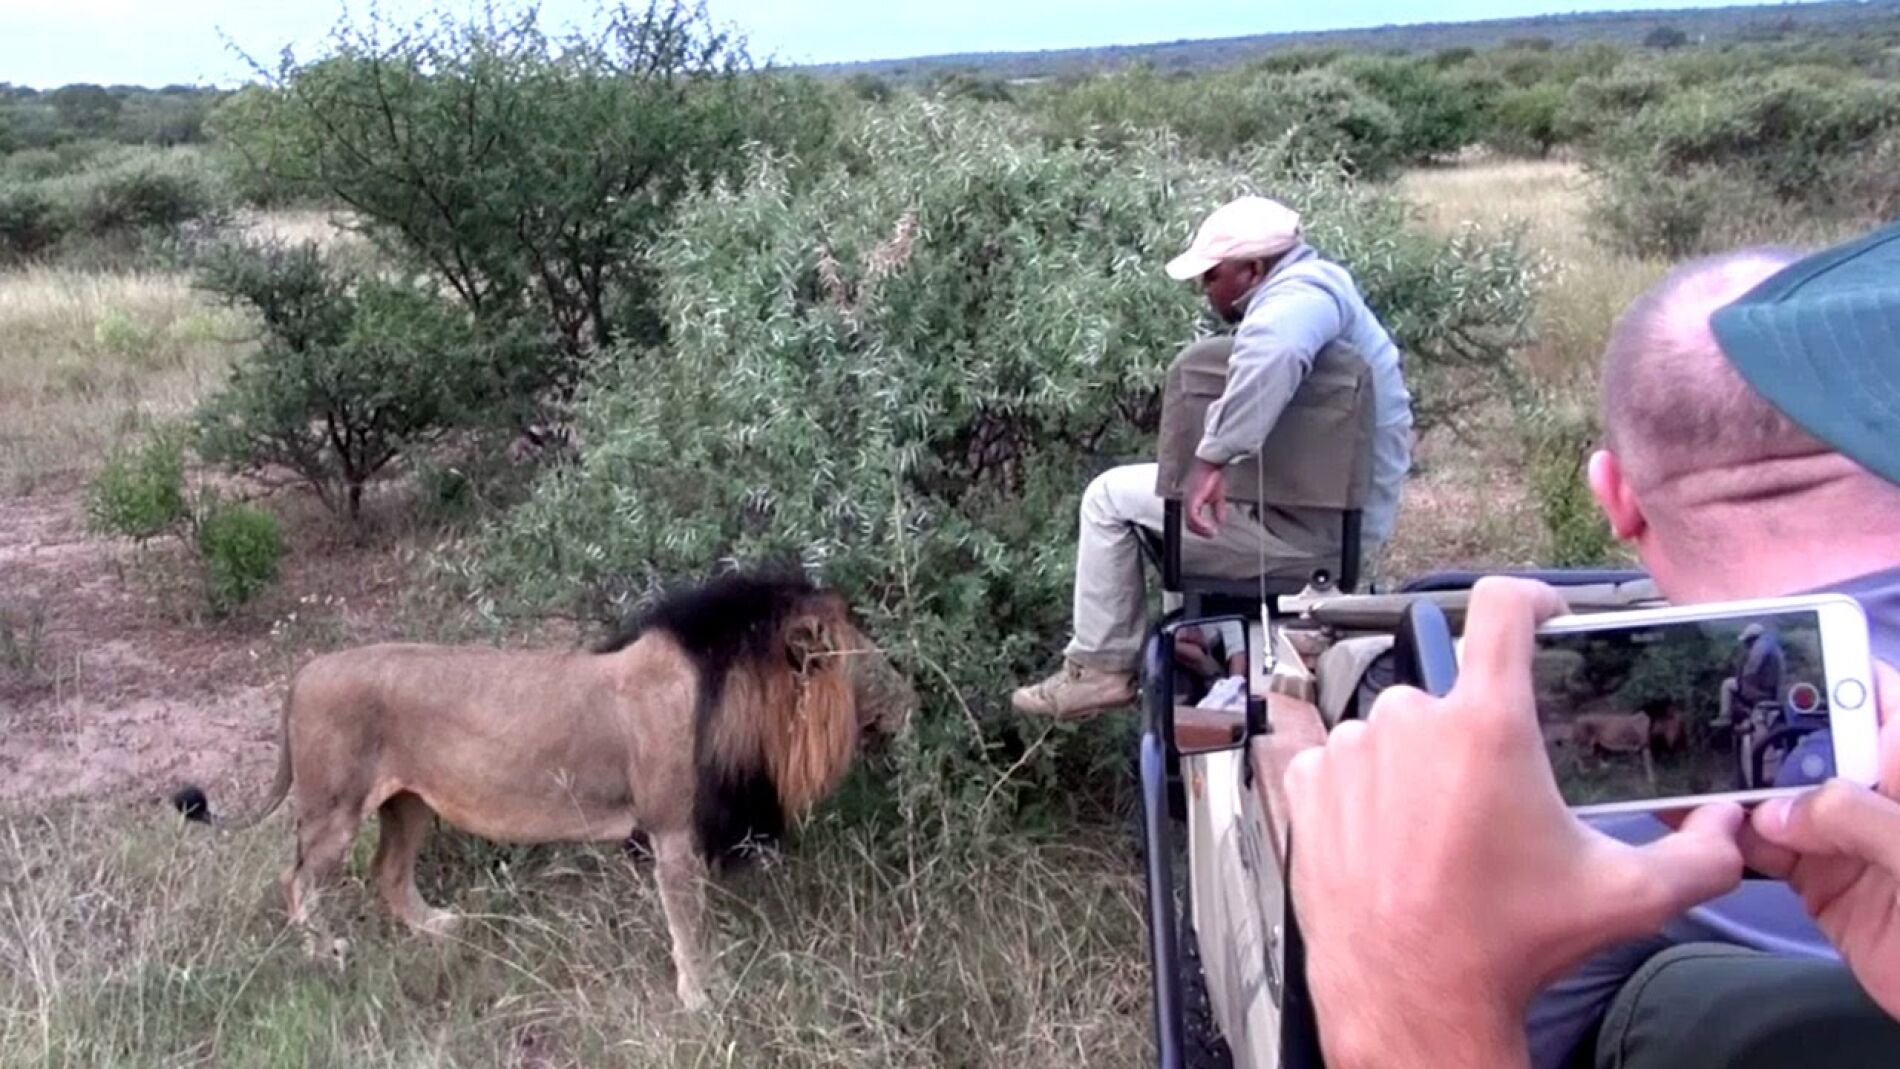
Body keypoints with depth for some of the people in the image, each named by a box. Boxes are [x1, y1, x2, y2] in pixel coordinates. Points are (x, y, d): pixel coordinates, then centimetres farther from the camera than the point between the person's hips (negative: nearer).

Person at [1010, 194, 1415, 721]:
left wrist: (1212, 457, -40)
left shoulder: (1301, 290, -19)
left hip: (1309, 528, -11)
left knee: (1111, 496, -2)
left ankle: (1100, 668, 4)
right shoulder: (1317, 287, 16)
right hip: (1345, 514, 11)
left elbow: (1272, 350, -43)